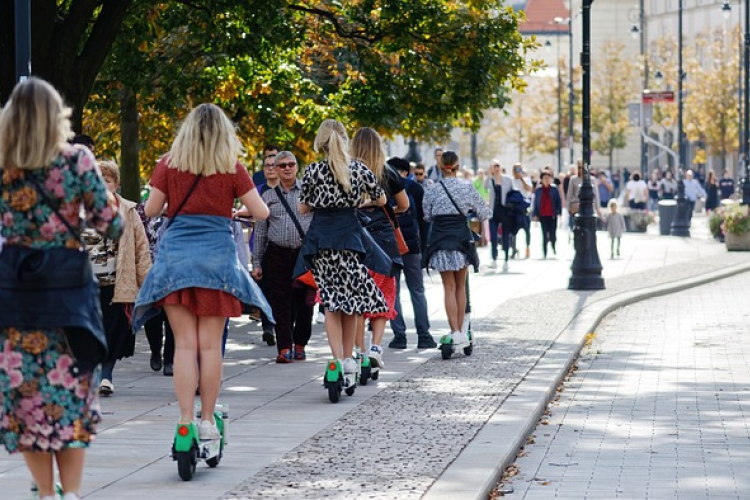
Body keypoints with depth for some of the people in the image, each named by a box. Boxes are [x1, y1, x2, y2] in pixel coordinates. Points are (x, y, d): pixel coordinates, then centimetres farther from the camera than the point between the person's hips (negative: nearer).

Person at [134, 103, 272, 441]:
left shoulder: (169, 164, 1)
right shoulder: (232, 168, -1)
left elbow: (151, 210, 4)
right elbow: (262, 213, 1)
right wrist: (237, 203, 22)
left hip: (176, 254, 1)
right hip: (217, 256, -1)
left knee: (185, 344, 0)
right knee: (210, 345, 4)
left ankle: (185, 421, -5)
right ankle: (207, 419, 7)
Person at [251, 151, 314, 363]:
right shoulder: (268, 197, 10)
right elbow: (260, 231, 13)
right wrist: (256, 263, 9)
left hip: (305, 252, -1)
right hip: (277, 256, 1)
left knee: (304, 302, 4)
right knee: (280, 303, -3)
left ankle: (300, 345, 18)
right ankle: (284, 348, -2)